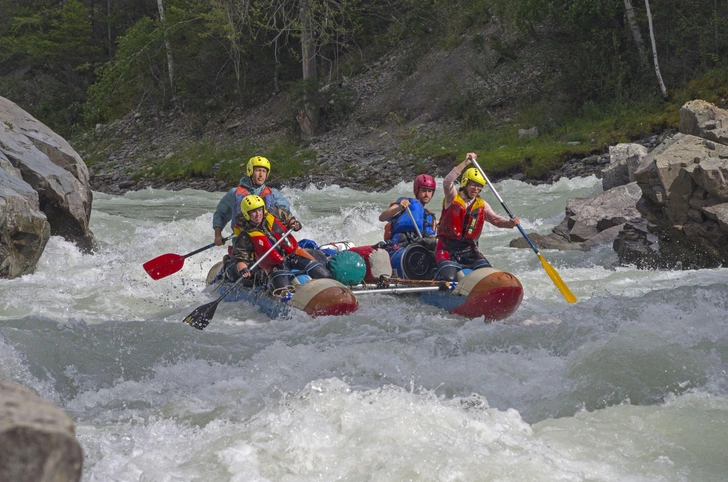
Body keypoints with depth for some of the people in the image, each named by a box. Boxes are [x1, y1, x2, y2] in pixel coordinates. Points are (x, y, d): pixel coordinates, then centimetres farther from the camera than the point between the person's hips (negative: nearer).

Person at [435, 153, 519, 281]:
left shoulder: (481, 205, 10)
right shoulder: (453, 198, -4)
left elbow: (495, 219, -2)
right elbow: (447, 182, -23)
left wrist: (509, 223, -25)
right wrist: (466, 162, -30)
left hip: (469, 250, 4)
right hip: (448, 249, -4)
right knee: (448, 278, -24)